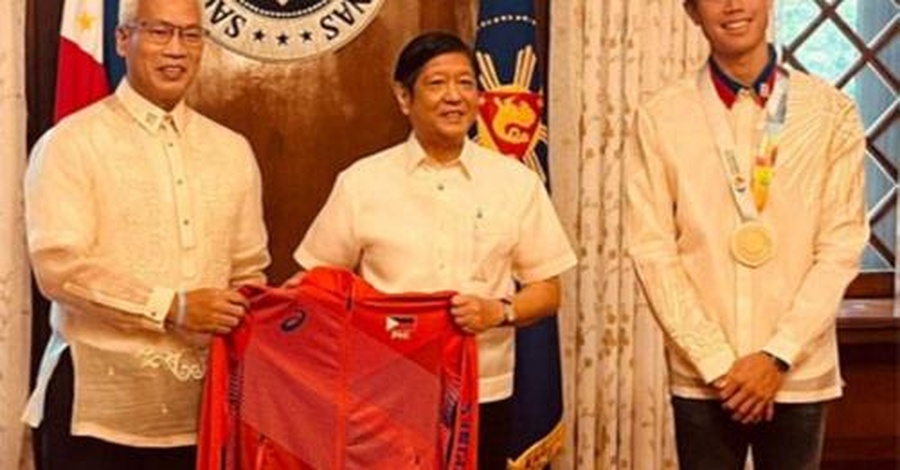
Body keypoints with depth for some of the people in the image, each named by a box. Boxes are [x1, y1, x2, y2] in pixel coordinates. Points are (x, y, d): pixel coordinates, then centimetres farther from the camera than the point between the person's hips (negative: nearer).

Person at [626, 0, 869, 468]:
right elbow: (652, 249, -4)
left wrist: (778, 355, -9)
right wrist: (716, 363, -8)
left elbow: (842, 245, -2)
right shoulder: (660, 116, -2)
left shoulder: (832, 111, 0)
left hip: (800, 373, 1)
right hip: (699, 376, 0)